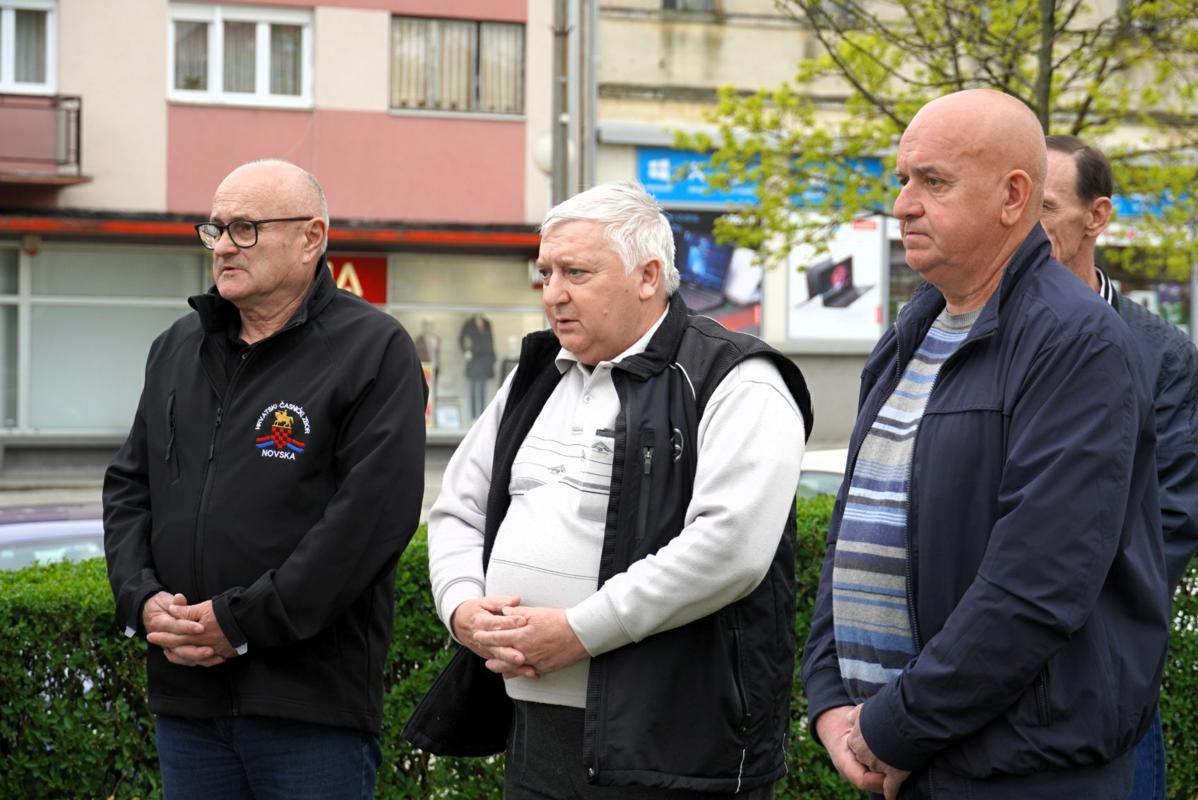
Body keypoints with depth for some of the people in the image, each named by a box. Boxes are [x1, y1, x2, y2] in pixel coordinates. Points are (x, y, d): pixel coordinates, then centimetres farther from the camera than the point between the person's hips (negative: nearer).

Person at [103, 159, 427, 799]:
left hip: (312, 701, -6)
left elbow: (372, 512, -15)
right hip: (185, 697, 6)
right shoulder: (177, 349, 16)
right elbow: (128, 486, 17)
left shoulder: (374, 350, -6)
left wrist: (241, 622, -16)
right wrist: (143, 599, -3)